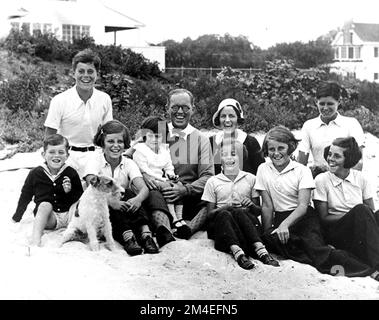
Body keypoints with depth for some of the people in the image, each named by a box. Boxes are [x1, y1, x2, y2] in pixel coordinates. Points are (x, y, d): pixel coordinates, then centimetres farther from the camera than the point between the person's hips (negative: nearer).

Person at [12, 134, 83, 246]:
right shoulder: (35, 173, 3)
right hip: (48, 218, -1)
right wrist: (16, 219, 18)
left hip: (69, 216, 2)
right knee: (45, 205, -32)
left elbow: (80, 198, 8)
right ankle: (35, 240, -43)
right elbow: (25, 197, 14)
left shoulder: (71, 173, 2)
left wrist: (69, 191, -13)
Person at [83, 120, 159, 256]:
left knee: (129, 193, -26)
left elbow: (143, 188, -15)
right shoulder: (95, 160, -4)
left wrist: (138, 199, -40)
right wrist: (111, 201, -42)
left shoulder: (129, 163, 2)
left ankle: (145, 233, -40)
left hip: (124, 209, 2)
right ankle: (127, 237, -46)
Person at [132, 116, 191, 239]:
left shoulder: (165, 149, 21)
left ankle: (179, 218, -24)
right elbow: (144, 171, -7)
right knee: (166, 187, -30)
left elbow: (169, 168, 21)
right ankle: (174, 220, -33)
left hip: (163, 182, 6)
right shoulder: (139, 149, 2)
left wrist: (171, 175, -4)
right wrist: (163, 180, -14)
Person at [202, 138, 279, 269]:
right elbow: (210, 213, 6)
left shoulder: (250, 179, 13)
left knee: (239, 212, -33)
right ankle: (237, 252, -52)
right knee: (224, 214, -34)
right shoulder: (212, 182, 12)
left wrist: (251, 206, -11)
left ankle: (260, 249, -47)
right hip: (220, 224, 0)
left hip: (245, 220, 0)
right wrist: (226, 207, -13)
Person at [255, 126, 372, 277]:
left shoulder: (302, 170, 0)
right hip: (280, 218, 2)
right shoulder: (263, 169, 7)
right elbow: (267, 206, 5)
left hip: (304, 217, -1)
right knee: (271, 239, -33)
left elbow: (303, 206, -11)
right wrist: (267, 232, -6)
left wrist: (285, 224, -28)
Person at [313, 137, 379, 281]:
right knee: (361, 210, -31)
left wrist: (360, 216, -20)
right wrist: (354, 215, -15)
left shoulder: (360, 178, 7)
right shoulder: (321, 180, -1)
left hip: (363, 233, 3)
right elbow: (323, 218, -2)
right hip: (335, 233, -3)